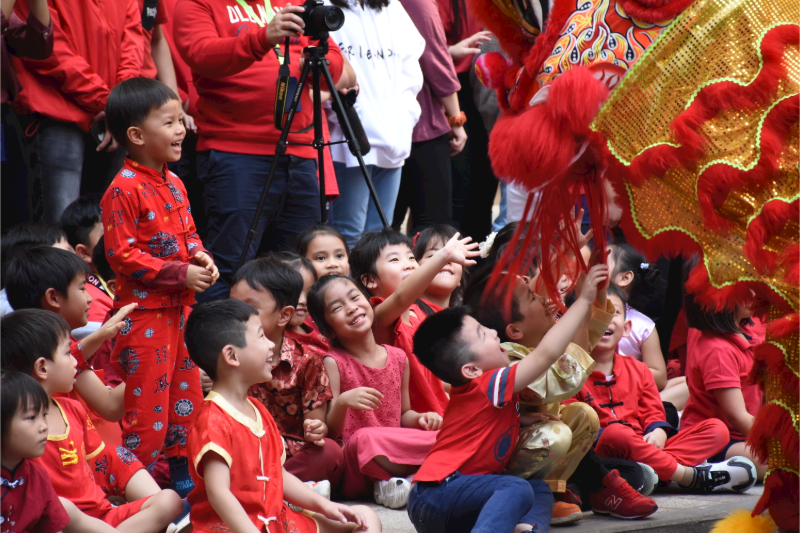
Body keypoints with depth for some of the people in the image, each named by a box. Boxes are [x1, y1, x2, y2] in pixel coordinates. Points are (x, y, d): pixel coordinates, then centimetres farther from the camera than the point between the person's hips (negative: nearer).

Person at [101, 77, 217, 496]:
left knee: (187, 396, 16)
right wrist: (180, 273, -20)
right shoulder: (124, 190, -17)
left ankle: (182, 474, 28)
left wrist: (201, 257, 0)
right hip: (144, 313, -9)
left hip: (180, 306, 9)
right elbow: (122, 253, -20)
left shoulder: (173, 184, 11)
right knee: (147, 405, -5)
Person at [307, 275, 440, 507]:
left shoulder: (398, 358, 10)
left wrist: (420, 418, 0)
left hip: (395, 456, 4)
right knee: (366, 438, -38)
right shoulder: (333, 363, -4)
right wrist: (342, 402, -28)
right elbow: (330, 432, -9)